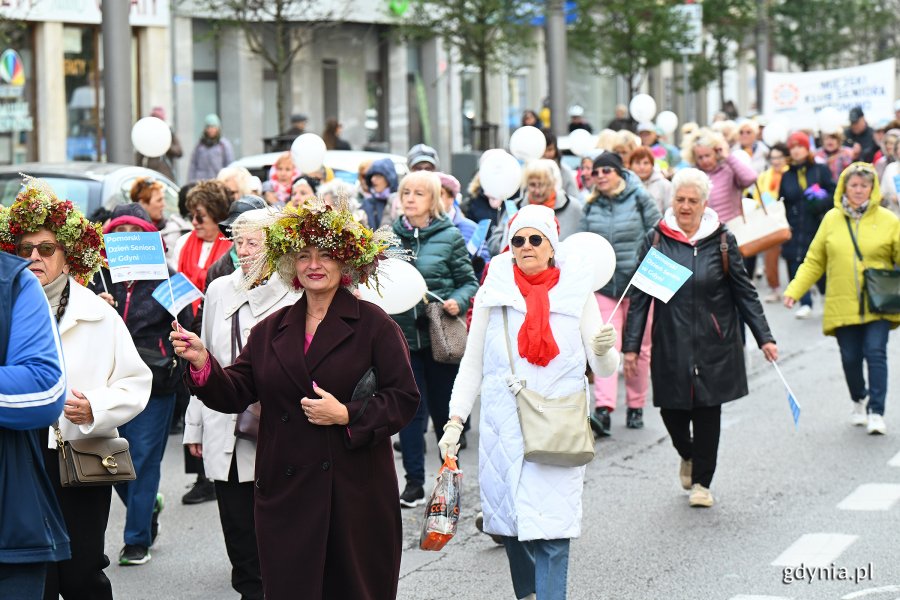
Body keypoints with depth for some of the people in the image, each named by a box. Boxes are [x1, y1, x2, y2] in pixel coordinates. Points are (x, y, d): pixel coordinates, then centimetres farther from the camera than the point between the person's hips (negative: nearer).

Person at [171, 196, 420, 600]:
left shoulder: (373, 325, 0)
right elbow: (235, 394, 7)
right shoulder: (270, 330, 13)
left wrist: (347, 416, -16)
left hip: (355, 494, -3)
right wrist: (203, 363, -10)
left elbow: (404, 399, -5)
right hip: (286, 495, 3)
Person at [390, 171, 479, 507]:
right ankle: (414, 481, 9)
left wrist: (458, 301, -17)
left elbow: (469, 282, 2)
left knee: (443, 410, 7)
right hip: (402, 334, 2)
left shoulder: (449, 236, -1)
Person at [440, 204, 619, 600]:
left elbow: (603, 369, 3)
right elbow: (472, 365, 9)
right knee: (511, 520, 5)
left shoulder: (576, 292, 4)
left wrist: (604, 350, -20)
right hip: (504, 429, 1)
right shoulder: (494, 292, 5)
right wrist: (455, 421, 1)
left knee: (551, 529, -9)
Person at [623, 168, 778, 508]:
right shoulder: (657, 240, 1)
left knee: (708, 410, 1)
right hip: (670, 344, 1)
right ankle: (688, 456, 36)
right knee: (671, 410, 3)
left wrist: (764, 337, 1)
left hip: (714, 344, -1)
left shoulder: (721, 241, 1)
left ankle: (701, 481, 15)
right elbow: (640, 295, 3)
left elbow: (744, 292, 6)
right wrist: (631, 345, -1)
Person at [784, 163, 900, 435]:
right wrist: (794, 290, -1)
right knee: (850, 358, 7)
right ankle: (860, 401, 34)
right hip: (843, 306, 2)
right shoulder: (832, 219, 5)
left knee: (875, 354, -11)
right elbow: (814, 262, 9)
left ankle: (876, 412, -3)